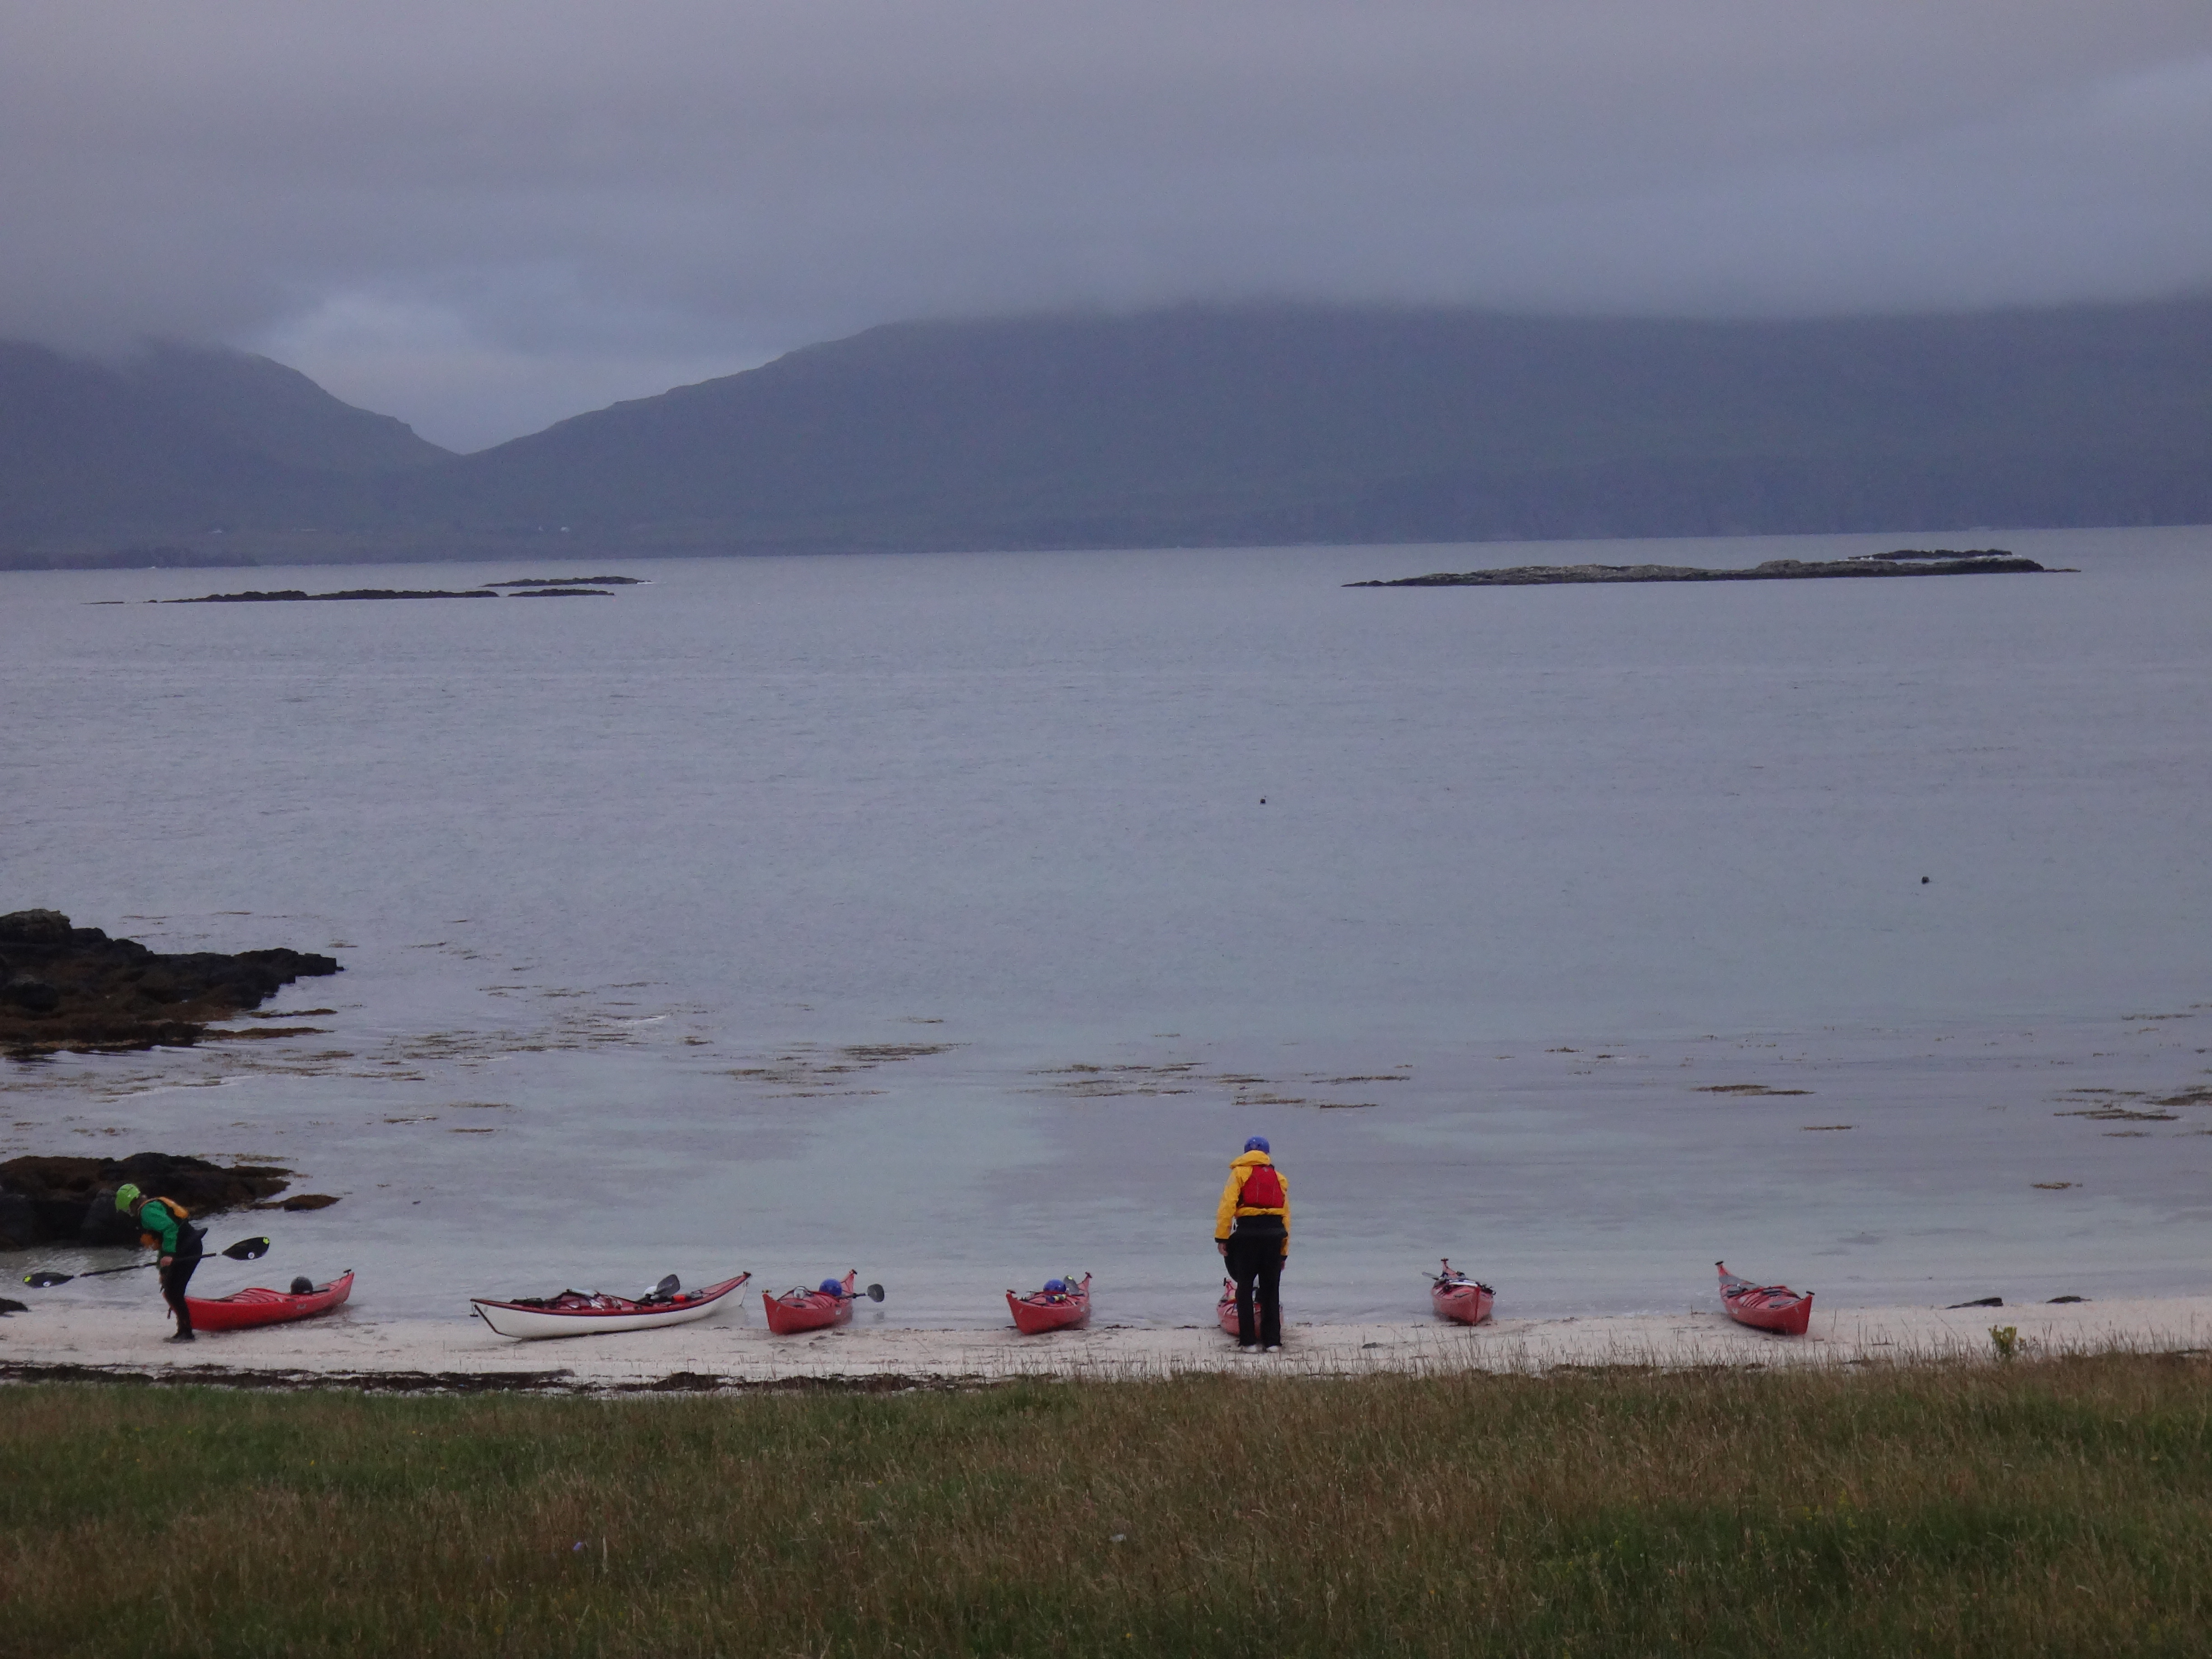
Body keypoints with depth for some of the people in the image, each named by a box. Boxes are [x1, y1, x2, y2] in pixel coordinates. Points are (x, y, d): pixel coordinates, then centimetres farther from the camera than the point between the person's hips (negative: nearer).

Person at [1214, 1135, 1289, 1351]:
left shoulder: (1240, 1173, 8)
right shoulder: (1279, 1179, 19)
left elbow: (1227, 1205, -6)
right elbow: (1286, 1216, 14)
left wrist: (1222, 1237, -7)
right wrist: (1284, 1252, 16)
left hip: (1248, 1232, -3)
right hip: (1274, 1234, 3)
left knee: (1244, 1288, 4)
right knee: (1271, 1290, 10)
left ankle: (1248, 1341, 2)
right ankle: (1272, 1341, 10)